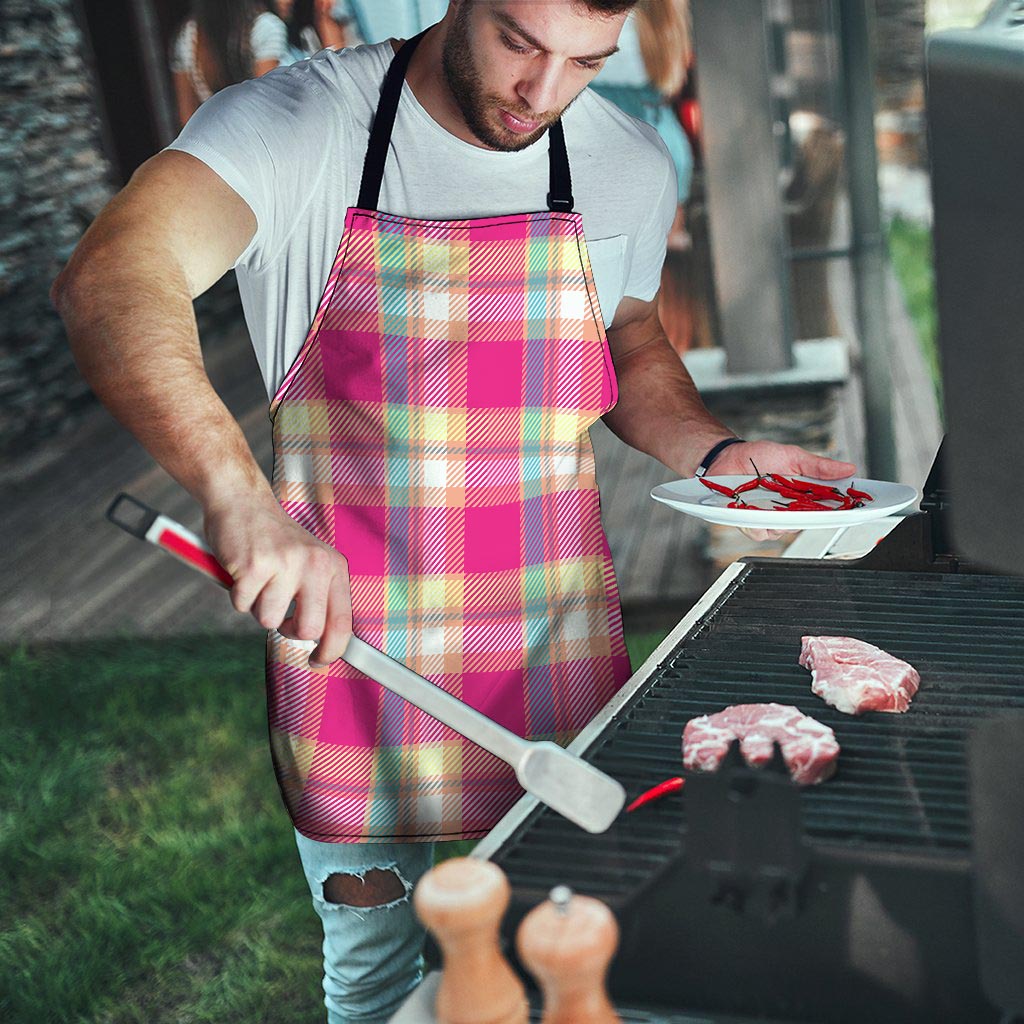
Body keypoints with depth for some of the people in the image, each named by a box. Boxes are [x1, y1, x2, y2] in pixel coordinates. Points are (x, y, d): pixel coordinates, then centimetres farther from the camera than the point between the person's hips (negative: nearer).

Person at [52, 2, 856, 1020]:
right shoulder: (296, 124, -14)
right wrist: (238, 493, -46)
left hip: (556, 659, 3)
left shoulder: (630, 166, 0)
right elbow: (109, 279, -30)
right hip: (349, 649, -2)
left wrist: (716, 452, -2)